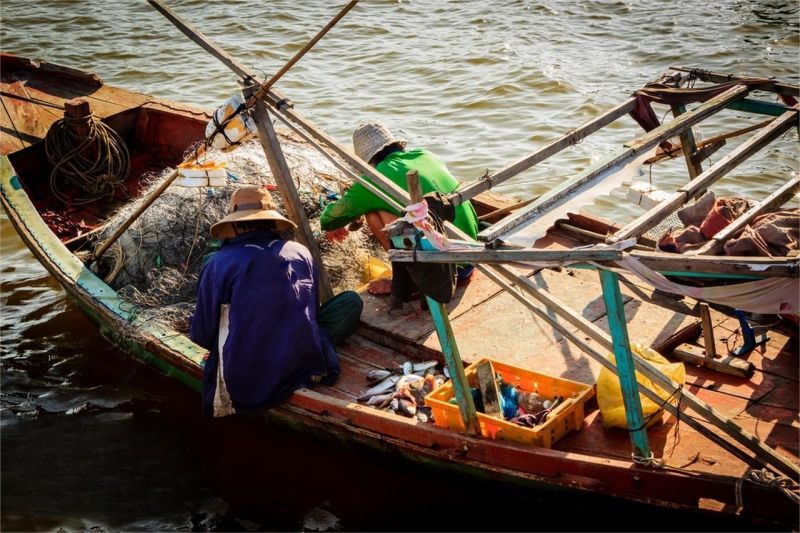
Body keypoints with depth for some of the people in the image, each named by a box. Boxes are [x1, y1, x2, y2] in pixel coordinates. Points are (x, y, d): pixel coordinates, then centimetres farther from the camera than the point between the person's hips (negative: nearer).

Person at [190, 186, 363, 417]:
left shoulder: (218, 265, -7)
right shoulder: (300, 253, 0)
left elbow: (202, 336, 0)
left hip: (242, 387, -1)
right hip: (304, 369, 1)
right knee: (351, 301, 17)